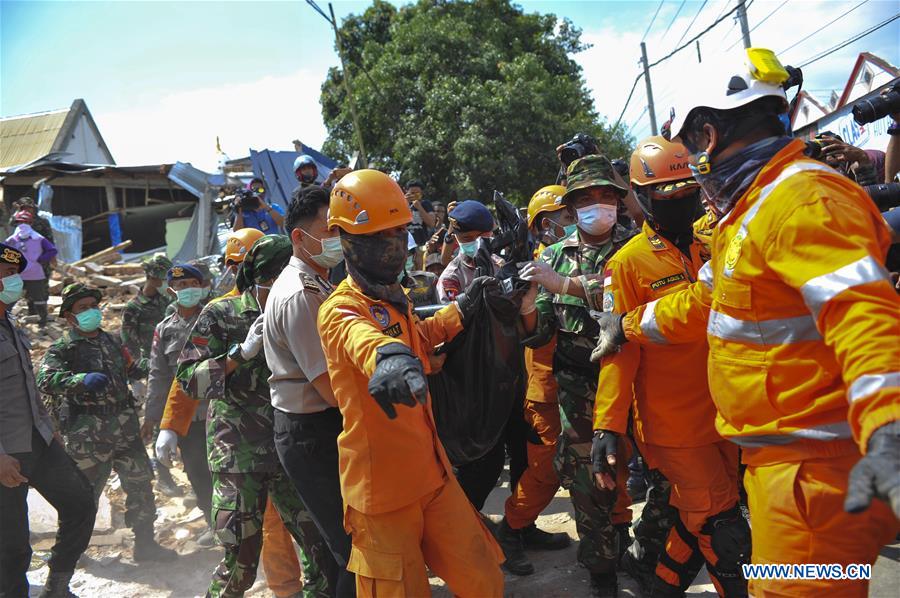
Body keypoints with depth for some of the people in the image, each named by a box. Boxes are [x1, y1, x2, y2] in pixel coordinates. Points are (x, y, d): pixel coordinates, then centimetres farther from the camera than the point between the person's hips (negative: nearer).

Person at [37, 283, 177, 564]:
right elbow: (45, 380, -20)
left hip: (124, 425, 6)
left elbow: (132, 369, 27)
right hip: (87, 432, -6)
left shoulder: (111, 341, 15)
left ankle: (145, 543, 22)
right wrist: (82, 379, -34)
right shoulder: (63, 348, -4)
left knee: (140, 484, 9)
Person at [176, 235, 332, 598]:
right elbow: (188, 378, -8)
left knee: (321, 543, 3)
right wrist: (242, 352, -18)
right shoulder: (220, 315, -2)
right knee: (241, 556, 0)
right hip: (239, 454, -3)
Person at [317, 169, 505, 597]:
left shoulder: (394, 297, 9)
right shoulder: (340, 309, -17)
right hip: (382, 486, -7)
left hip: (430, 472, 8)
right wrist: (389, 356, -65)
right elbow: (362, 338, -44)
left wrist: (462, 308, 29)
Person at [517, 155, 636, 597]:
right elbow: (539, 333, 5)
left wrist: (564, 284, -24)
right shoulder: (555, 257, 8)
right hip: (579, 390, 2)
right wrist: (526, 306, -17)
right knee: (587, 481, 4)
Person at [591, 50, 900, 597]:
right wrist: (627, 325, 33)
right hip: (774, 453, 10)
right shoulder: (748, 210, 16)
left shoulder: (803, 200, -19)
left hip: (813, 464, -10)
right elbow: (704, 303, 26)